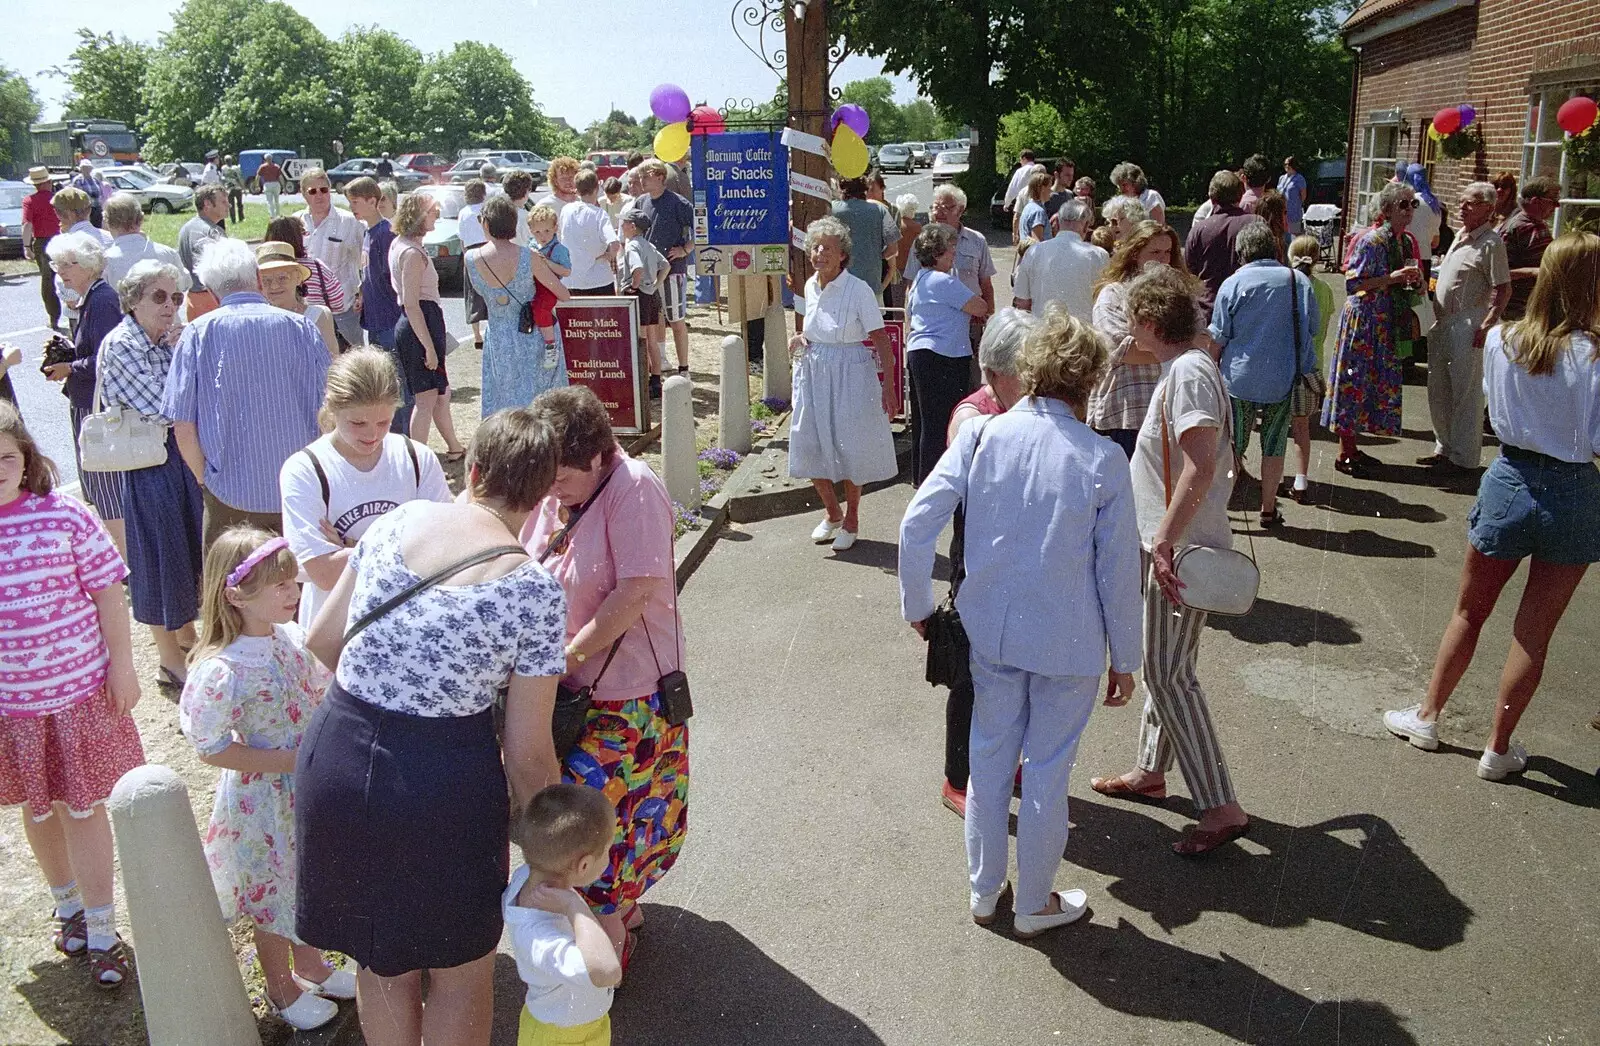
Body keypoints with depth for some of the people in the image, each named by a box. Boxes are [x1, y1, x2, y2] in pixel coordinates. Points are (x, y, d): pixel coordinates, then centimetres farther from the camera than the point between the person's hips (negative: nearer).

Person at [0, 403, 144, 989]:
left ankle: (101, 929, 20)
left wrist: (122, 666, -4)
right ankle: (67, 904, 41)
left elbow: (106, 590, -4)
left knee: (83, 807, 7)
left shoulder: (64, 515, -10)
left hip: (81, 689, -2)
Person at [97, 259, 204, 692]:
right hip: (148, 462, -7)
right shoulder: (120, 346, -15)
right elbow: (161, 407, -19)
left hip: (183, 453, 7)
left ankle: (186, 632, 39)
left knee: (191, 547, 18)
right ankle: (169, 661, 16)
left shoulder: (168, 339, 5)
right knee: (161, 554, 3)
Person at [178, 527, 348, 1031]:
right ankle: (281, 988, 40)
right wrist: (290, 760, -24)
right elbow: (212, 749, -22)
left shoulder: (293, 637, -8)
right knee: (273, 897, 16)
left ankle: (309, 966, 49)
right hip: (263, 802, -6)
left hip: (309, 791, 6)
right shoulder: (222, 671, -28)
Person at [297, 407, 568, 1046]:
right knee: (461, 968, 23)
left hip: (334, 755, 5)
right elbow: (528, 755, -12)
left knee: (379, 961, 28)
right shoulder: (534, 590, -14)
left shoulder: (398, 520, -2)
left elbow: (322, 640, 10)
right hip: (442, 781, -4)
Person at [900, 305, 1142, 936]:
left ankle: (984, 892, 35)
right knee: (1047, 772, 13)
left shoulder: (981, 433, -8)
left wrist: (917, 606, 3)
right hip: (1069, 643, -2)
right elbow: (1118, 571, -8)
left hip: (989, 630, 3)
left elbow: (918, 522, -11)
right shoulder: (1102, 461, -13)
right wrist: (1125, 659, 4)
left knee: (989, 757, 19)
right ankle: (1035, 906, 31)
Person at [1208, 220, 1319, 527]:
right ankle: (1268, 509, 19)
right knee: (1274, 445, 12)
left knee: (1233, 445, 10)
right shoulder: (1299, 281, -2)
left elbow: (1218, 337, -7)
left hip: (1240, 378, -1)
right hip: (1285, 379, 1)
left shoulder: (1233, 283, -9)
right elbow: (1314, 328, 7)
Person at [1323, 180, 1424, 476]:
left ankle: (1351, 447, 23)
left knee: (1378, 382, 12)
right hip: (1363, 319, -9)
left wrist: (1413, 281, 0)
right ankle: (1344, 455, 7)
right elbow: (1352, 284, -20)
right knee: (1355, 382, -2)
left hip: (1387, 323, 9)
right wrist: (1392, 278, -24)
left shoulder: (1405, 241, 9)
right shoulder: (1372, 241, -16)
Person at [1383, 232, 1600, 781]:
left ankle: (1427, 716, 30)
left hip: (1510, 480, 2)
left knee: (1469, 611, 19)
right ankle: (1498, 748, 19)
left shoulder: (1501, 340, -8)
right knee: (1534, 632, 9)